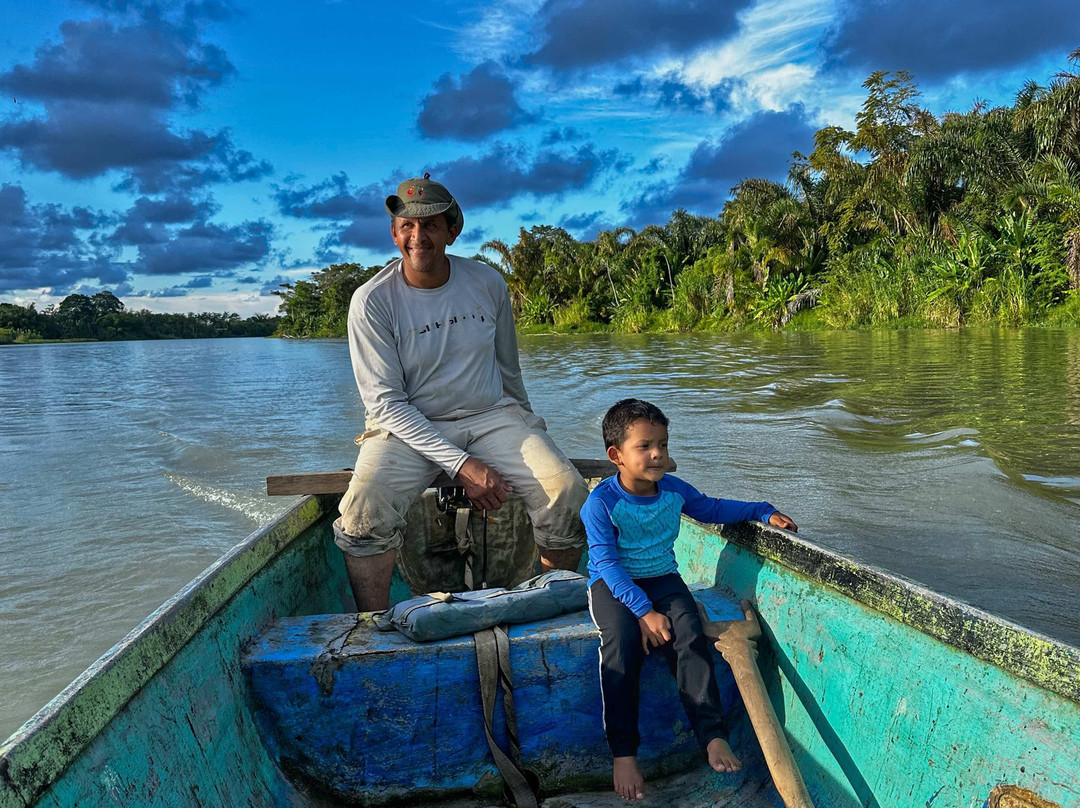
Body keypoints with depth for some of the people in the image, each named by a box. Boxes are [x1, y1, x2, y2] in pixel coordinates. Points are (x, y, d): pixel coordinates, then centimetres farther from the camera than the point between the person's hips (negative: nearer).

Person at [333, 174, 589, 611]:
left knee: (566, 490, -20)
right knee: (364, 508, -31)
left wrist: (525, 436, 23)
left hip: (489, 415, 3)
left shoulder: (488, 283, 0)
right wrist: (459, 464, -22)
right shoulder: (371, 301, -10)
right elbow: (385, 402, -13)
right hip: (406, 426, -2)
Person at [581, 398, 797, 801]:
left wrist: (763, 511, 9)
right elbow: (608, 563, -19)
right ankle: (623, 752, -22)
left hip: (662, 579, 4)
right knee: (622, 640, -31)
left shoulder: (674, 490, 0)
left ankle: (713, 734, -19)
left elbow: (712, 508, 18)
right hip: (613, 585, -4)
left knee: (689, 635, -24)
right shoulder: (601, 502, -16)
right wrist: (644, 611, -28)